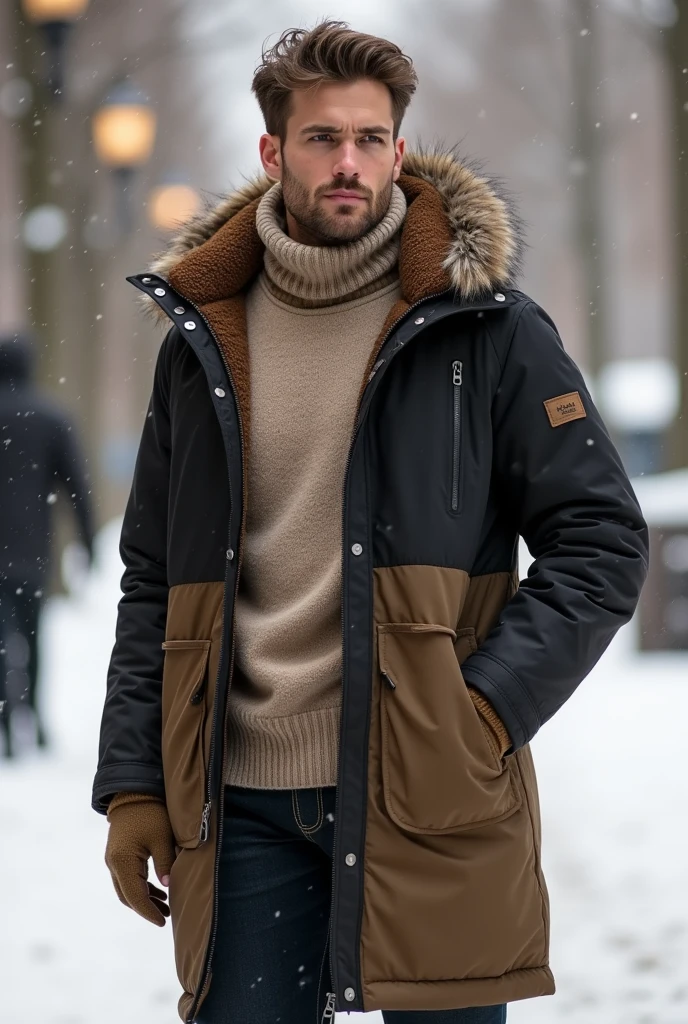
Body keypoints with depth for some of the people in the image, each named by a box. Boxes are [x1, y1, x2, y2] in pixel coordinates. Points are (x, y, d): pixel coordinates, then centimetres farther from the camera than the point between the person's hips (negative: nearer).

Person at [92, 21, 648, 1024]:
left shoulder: (487, 330, 0)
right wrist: (131, 784, 6)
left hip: (429, 793, -3)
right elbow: (155, 584, 14)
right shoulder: (202, 338, 10)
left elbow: (603, 541, -1)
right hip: (243, 805, 3)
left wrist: (489, 709, -12)